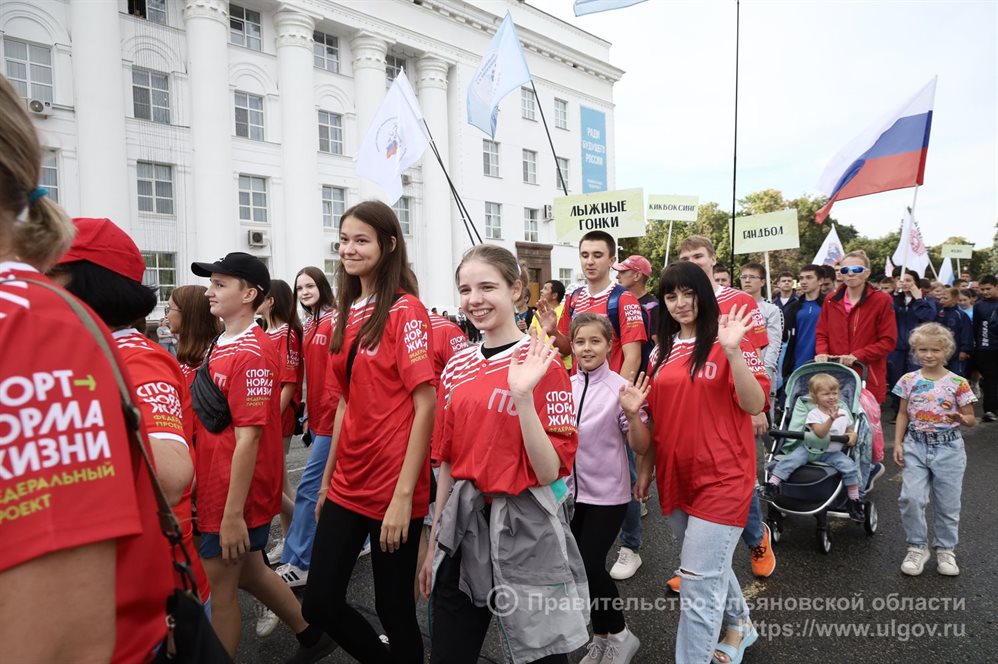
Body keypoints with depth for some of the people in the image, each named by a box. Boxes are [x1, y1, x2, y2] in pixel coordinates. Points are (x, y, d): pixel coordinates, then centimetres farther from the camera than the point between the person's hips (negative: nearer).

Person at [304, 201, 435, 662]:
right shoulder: (349, 311, 9)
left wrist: (404, 495, -18)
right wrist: (328, 476, 14)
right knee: (319, 603, 12)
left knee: (394, 608, 9)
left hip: (392, 487, -7)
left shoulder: (405, 310, -12)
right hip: (347, 483, 7)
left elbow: (425, 404, -16)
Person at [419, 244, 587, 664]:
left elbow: (549, 473, -16)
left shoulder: (543, 365, -11)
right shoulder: (456, 369, 4)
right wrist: (434, 543, 15)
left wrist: (523, 397, -28)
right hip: (463, 524, 5)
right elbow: (448, 462, 11)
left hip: (525, 527, -5)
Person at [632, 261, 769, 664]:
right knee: (711, 568, 24)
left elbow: (755, 405, -16)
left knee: (698, 583, -5)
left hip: (721, 479, -6)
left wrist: (733, 351, -27)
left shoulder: (726, 341, -8)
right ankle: (739, 625, 50)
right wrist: (646, 467, 16)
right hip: (675, 476, 7)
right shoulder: (663, 350, 8)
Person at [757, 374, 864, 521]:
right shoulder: (814, 414, -6)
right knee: (791, 458, -25)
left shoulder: (843, 413, 8)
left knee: (849, 466, -21)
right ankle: (772, 484, -25)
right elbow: (820, 433, -19)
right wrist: (831, 419, -31)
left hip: (832, 452, 3)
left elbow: (850, 430, 20)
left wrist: (853, 435, -4)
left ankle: (854, 500, -5)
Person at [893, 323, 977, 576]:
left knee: (948, 504, 10)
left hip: (948, 448, -1)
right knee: (911, 498, -8)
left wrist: (962, 419, -25)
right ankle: (917, 547, 12)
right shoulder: (909, 380, 0)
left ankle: (945, 549, 29)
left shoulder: (958, 383, -6)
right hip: (916, 446, 1)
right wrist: (898, 444, 0)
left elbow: (971, 419, -1)